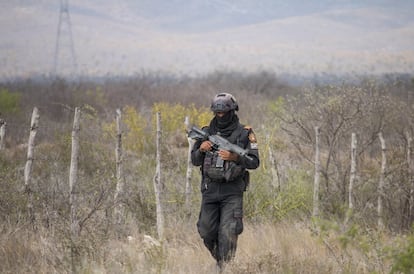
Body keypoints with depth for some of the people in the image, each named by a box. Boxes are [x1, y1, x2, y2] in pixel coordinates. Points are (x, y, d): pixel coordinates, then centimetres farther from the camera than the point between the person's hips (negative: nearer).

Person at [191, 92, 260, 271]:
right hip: (210, 190, 3)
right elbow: (195, 161, 9)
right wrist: (201, 149, -12)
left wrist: (235, 158, -21)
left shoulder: (244, 134, -1)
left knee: (227, 234, -12)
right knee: (207, 233, 6)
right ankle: (219, 259, 30)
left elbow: (254, 162, -4)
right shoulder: (207, 133, 8)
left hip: (232, 192, -3)